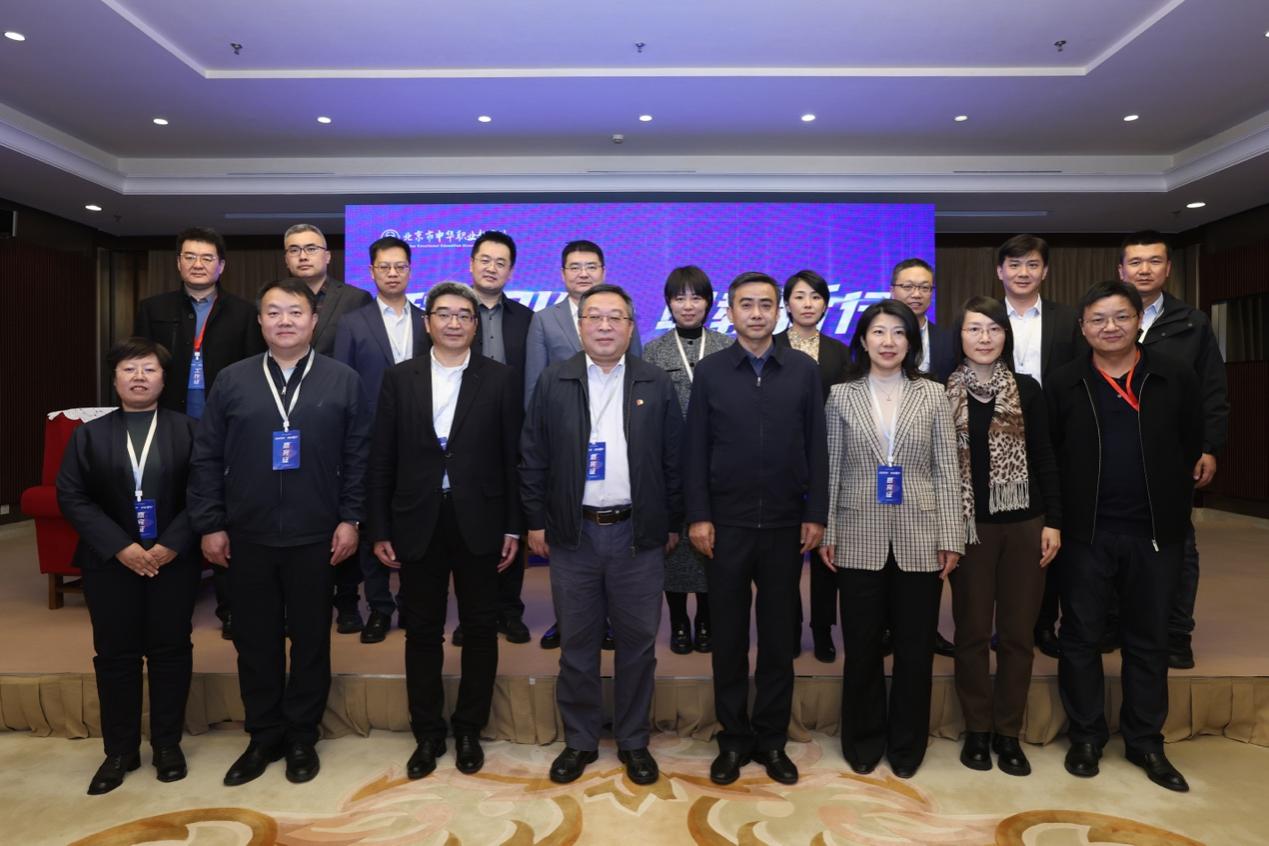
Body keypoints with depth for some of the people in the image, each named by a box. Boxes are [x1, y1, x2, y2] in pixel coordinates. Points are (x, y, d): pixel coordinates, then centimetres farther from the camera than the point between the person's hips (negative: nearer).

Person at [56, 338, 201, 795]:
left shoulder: (188, 429, 2)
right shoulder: (90, 434, 6)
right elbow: (71, 496, -1)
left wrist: (173, 544, -15)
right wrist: (119, 547, -13)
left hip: (174, 560, -1)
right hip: (110, 562, 2)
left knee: (170, 651, 6)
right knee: (115, 655, 9)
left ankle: (168, 744, 21)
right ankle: (120, 750, 23)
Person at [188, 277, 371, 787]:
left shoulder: (343, 381, 0)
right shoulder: (232, 381, 3)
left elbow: (358, 456, -1)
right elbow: (206, 457, 4)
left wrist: (349, 519, -5)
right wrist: (209, 525, 0)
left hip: (315, 536, -1)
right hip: (247, 536, 2)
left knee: (311, 638, 9)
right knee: (254, 639, 11)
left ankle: (302, 738, 26)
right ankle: (263, 737, 29)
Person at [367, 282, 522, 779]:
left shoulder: (500, 380, 1)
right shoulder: (399, 379, 4)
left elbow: (513, 458, 0)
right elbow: (381, 460, 3)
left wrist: (513, 526, -3)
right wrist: (379, 529, 0)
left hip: (479, 522, -1)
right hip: (418, 523, 1)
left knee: (479, 629, 9)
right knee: (422, 631, 10)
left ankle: (469, 730, 27)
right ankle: (427, 734, 26)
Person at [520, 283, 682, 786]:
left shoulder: (656, 384, 2)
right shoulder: (553, 382, 3)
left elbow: (674, 459, 4)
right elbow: (532, 458, 4)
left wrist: (673, 523, 4)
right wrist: (536, 522, 1)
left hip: (638, 534, 0)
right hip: (573, 533, 0)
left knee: (637, 644, 9)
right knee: (577, 644, 11)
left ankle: (633, 742, 27)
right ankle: (579, 741, 28)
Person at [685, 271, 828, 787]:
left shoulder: (804, 371, 3)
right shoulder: (709, 372, 2)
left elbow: (816, 447, 3)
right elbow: (695, 449, 0)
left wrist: (816, 515, -1)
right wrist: (698, 516, -5)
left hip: (785, 525, 1)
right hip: (726, 525, 0)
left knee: (779, 637, 10)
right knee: (729, 637, 9)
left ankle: (772, 740, 25)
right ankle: (733, 739, 24)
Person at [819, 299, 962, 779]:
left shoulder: (932, 395, 4)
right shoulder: (842, 396, 4)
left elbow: (946, 470, 2)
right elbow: (831, 469, 4)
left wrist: (951, 537, -3)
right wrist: (825, 532, -1)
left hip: (919, 540, 1)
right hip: (860, 540, 0)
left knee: (916, 647, 9)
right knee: (862, 647, 9)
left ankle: (906, 744, 28)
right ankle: (864, 741, 28)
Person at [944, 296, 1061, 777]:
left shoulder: (1026, 389, 4)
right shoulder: (943, 393, 0)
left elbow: (1044, 459, 5)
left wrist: (1053, 520, -1)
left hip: (1023, 524, 1)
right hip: (969, 525, -1)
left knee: (1018, 633, 7)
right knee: (972, 632, 6)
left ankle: (1008, 732, 20)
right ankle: (977, 730, 20)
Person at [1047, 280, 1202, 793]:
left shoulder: (1175, 378, 1)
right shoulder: (1062, 385, 0)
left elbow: (1192, 446, 5)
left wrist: (1173, 504, 3)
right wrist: (1056, 518, -3)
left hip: (1156, 533, 1)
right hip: (1085, 534, -1)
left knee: (1149, 640, 13)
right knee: (1081, 638, 8)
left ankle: (1145, 742, 28)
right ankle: (1086, 736, 23)